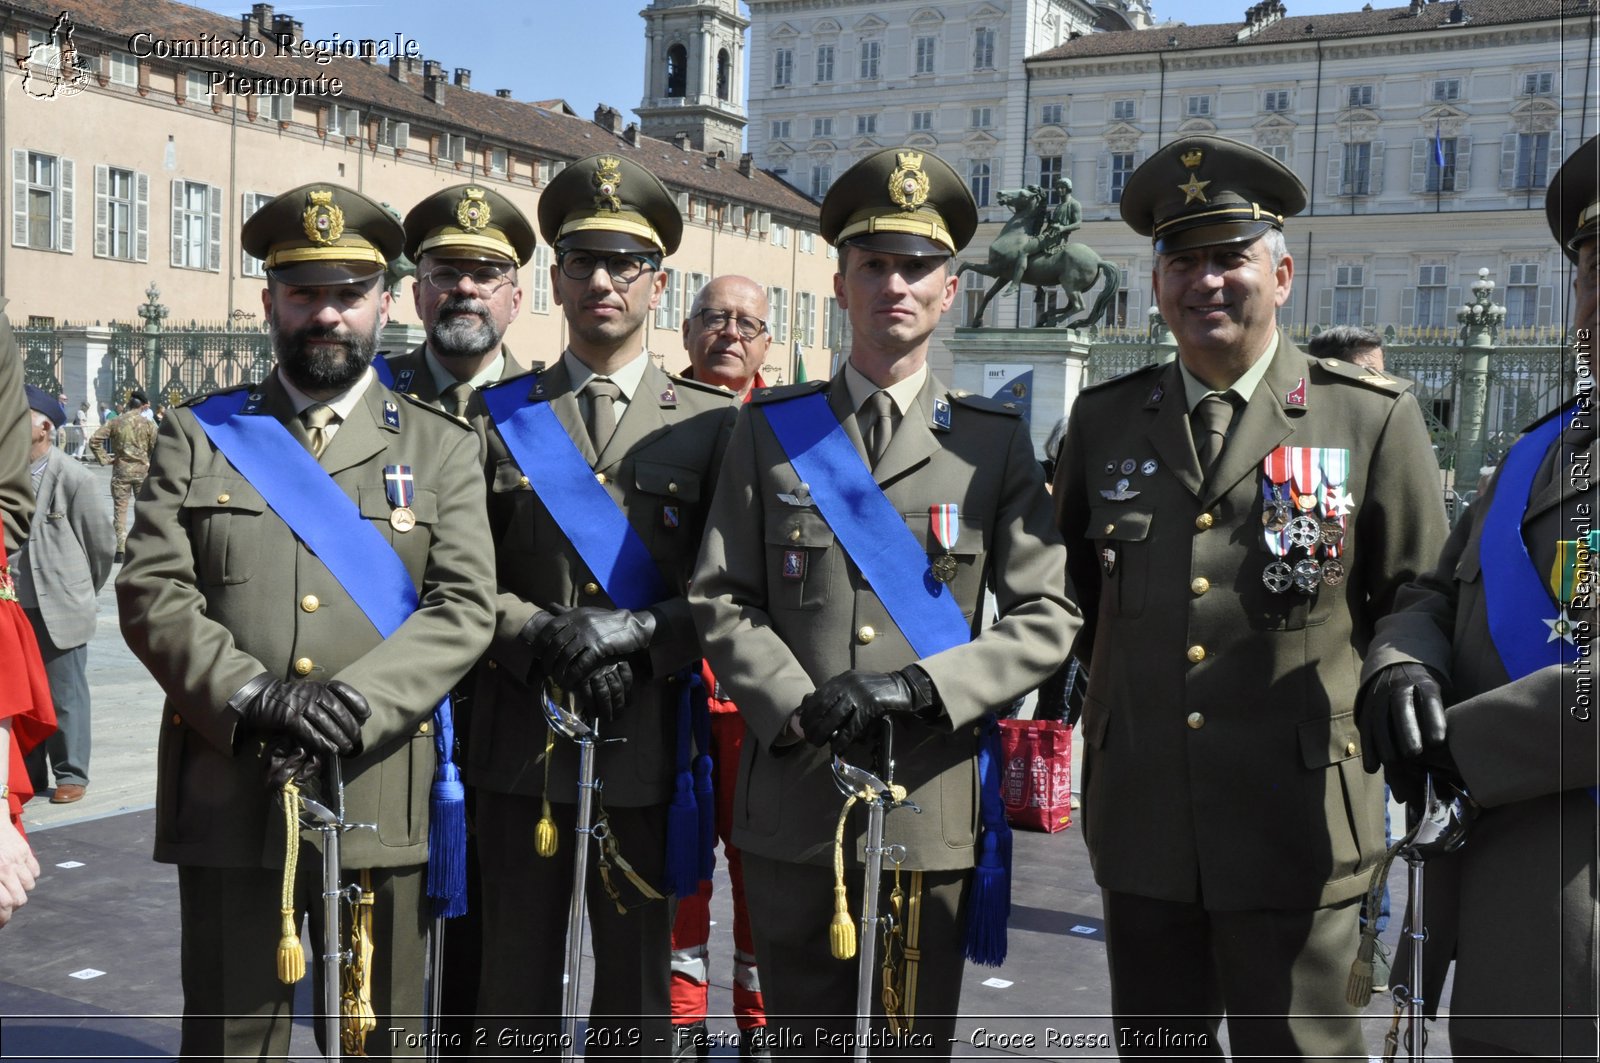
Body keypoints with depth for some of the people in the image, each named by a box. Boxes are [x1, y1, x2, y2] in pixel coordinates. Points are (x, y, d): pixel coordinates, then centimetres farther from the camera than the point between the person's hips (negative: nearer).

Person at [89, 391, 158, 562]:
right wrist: (153, 465, 4)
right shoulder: (149, 424, -4)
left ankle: (120, 550, 2)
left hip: (121, 471, 0)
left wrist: (104, 458, 3)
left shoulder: (115, 423, 0)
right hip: (143, 471, 0)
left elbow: (94, 440, -4)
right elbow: (156, 447, -10)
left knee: (120, 510, 5)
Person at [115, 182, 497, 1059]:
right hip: (225, 797, 1)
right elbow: (151, 593, -1)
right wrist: (250, 696, -15)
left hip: (379, 799, 0)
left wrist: (351, 704, -17)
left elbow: (465, 608, -3)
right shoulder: (198, 436, 9)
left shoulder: (441, 449, 7)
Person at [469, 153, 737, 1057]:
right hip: (520, 752, 1)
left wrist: (636, 629, -16)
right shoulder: (499, 416, 6)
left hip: (648, 754, -1)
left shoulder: (713, 425, 2)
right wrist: (542, 637, -14)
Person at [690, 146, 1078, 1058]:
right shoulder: (772, 428, 5)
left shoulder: (996, 440, 3)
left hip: (932, 806, 0)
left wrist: (925, 687, -16)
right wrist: (797, 709, -13)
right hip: (793, 804, 1)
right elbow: (721, 600, 1)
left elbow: (1048, 619, -3)